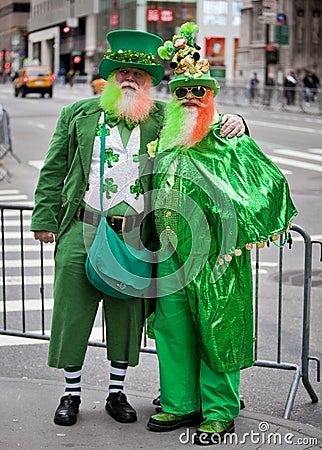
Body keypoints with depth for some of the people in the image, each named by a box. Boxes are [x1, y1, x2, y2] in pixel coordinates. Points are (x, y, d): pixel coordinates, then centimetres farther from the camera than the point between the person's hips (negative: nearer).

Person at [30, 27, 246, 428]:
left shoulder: (163, 119, 7)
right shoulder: (78, 115, 9)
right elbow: (54, 170, 10)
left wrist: (231, 124, -14)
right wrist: (45, 218, 4)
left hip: (135, 234, 0)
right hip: (83, 230, 0)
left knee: (127, 315, 9)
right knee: (73, 311, 3)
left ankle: (117, 393, 24)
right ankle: (71, 394, 18)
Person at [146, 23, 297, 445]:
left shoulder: (229, 140, -6)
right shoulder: (166, 141, 12)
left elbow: (270, 181, -7)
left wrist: (238, 233, -10)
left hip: (214, 256, -6)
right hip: (170, 254, 6)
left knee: (216, 330, 1)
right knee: (173, 328, 11)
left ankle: (219, 412, 13)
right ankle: (180, 403, 25)